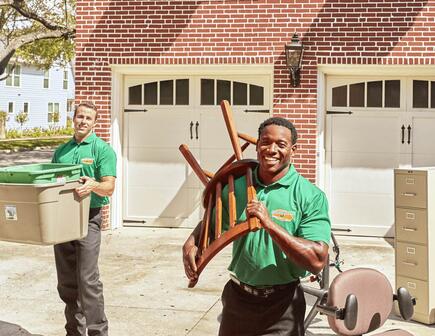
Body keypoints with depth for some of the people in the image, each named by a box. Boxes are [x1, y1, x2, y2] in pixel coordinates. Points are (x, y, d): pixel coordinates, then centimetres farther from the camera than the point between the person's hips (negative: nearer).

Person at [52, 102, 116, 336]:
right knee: (66, 281, 10)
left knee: (87, 280, -9)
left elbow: (109, 187, -11)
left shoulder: (103, 150, -2)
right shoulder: (61, 151, 16)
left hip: (88, 218, -6)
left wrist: (93, 185, -31)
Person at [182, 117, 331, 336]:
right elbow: (210, 222, 16)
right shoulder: (236, 186, 1)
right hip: (236, 299, 4)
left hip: (281, 309, -4)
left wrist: (270, 225, -28)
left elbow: (317, 262, -22)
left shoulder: (311, 197, -13)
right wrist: (190, 244, -6)